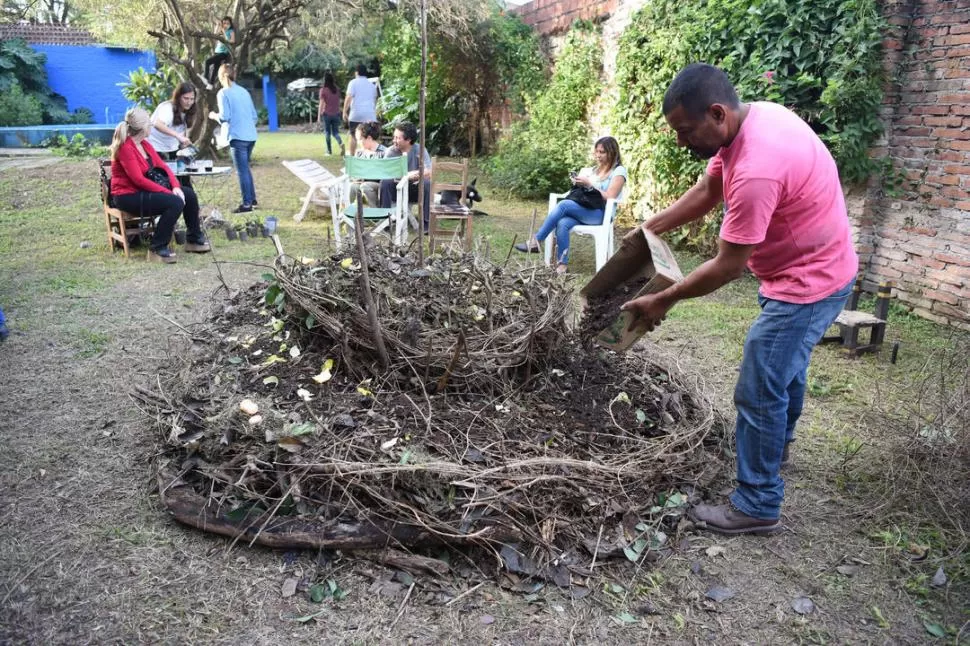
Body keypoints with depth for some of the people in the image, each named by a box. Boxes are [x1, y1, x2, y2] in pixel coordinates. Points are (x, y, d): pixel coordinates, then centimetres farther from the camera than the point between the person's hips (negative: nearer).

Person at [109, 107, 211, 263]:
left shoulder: (144, 144, 7)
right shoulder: (125, 148, -20)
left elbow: (163, 166, 7)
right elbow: (139, 180, -25)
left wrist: (176, 187, -10)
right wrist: (169, 192, -25)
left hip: (143, 190, 9)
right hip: (129, 196, -9)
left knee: (189, 194, 0)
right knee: (175, 202, -27)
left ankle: (194, 239, 13)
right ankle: (157, 248, -18)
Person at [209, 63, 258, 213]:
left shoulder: (223, 93, -5)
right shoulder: (244, 91, 13)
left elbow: (225, 117, -11)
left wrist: (214, 116, 9)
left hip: (238, 137, -6)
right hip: (251, 136, 6)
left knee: (242, 170, -1)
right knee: (245, 168, 19)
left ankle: (247, 204, 1)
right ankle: (252, 199, 23)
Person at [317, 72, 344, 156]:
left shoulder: (323, 90, -7)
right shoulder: (337, 90, 5)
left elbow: (321, 104, -9)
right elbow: (339, 103, 10)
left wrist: (318, 116, -5)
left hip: (327, 114, -3)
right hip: (336, 114, 3)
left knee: (327, 132, 8)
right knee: (335, 132, 8)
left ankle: (329, 150, 10)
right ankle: (341, 143, -20)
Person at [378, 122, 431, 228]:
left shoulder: (419, 150, -9)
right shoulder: (391, 151, -6)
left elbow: (428, 173, -20)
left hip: (415, 190, -1)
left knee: (427, 184, -30)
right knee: (385, 182, -27)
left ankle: (426, 222, -19)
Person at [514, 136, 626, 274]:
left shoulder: (619, 171, 2)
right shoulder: (594, 170, 22)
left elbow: (609, 197, -8)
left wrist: (589, 183, -11)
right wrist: (579, 184, 0)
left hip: (601, 214, -6)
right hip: (585, 211, 6)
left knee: (564, 204, -30)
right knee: (562, 223, -30)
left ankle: (536, 242, -27)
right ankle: (562, 264, -31)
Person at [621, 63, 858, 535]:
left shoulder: (756, 169, -35)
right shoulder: (751, 118, -4)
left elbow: (727, 267, -27)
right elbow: (706, 192, 9)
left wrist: (663, 300, -17)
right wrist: (649, 228, 6)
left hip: (808, 282, -10)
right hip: (810, 269, 10)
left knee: (759, 391, -5)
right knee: (785, 363, 28)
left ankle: (758, 507, 9)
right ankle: (778, 443, 52)